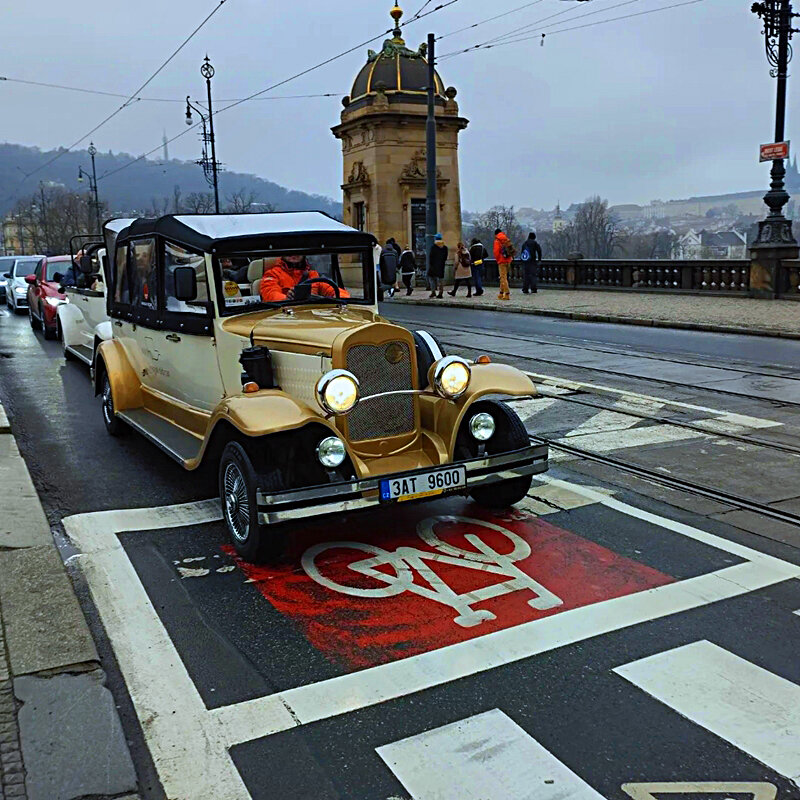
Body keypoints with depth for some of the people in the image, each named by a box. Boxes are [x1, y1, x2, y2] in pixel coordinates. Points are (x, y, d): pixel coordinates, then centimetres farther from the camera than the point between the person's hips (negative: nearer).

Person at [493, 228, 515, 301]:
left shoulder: (497, 241, -7)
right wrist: (510, 258, 17)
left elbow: (496, 252, -11)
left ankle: (507, 294, -13)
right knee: (503, 277, 15)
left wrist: (497, 260, 3)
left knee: (503, 278, -7)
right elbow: (512, 250, 12)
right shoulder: (507, 240, 11)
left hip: (502, 261, -7)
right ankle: (501, 294, 21)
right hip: (508, 261, 7)